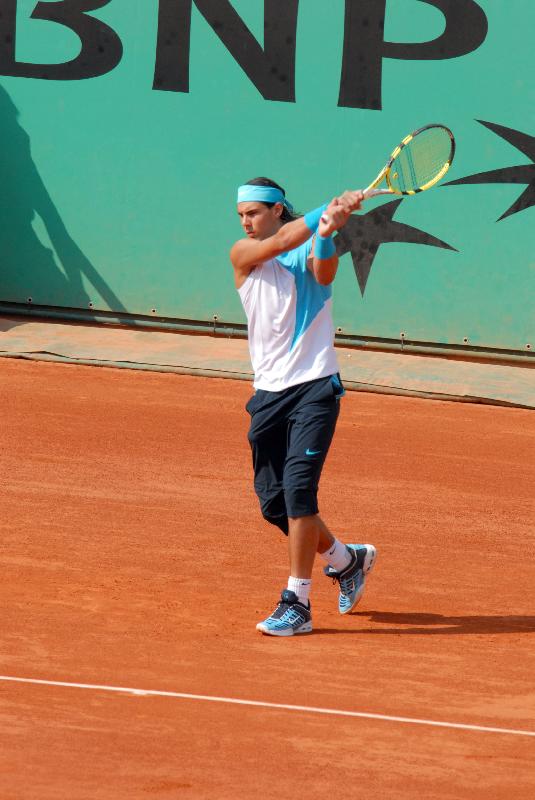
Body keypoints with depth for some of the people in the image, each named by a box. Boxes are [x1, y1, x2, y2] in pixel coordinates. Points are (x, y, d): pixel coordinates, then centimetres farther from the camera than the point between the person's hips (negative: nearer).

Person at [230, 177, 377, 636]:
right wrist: (327, 212, -26)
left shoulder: (311, 250, -2)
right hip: (268, 392, 4)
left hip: (315, 388, -4)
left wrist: (327, 235, -43)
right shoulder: (244, 254, 3)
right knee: (274, 503, 7)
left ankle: (297, 603, -13)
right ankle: (346, 560, 32)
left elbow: (323, 275, -24)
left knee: (298, 489, -17)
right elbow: (280, 243, -17)